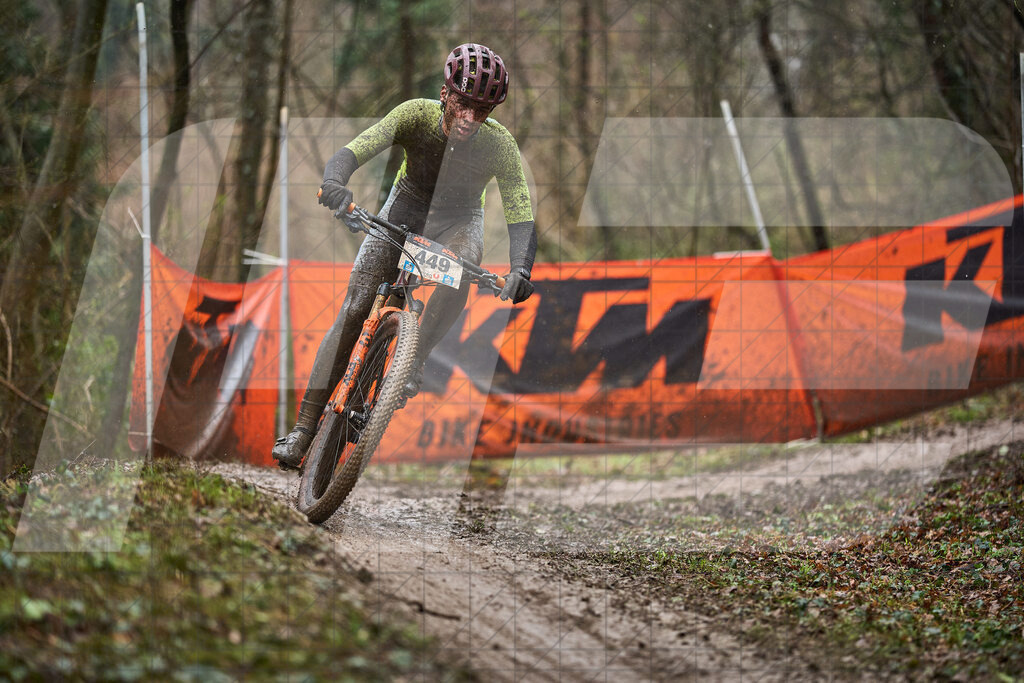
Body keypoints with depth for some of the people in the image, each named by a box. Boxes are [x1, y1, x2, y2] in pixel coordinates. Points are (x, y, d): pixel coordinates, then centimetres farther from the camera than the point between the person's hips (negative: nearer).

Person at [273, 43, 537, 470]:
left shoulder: (500, 145, -26)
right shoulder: (416, 116, -26)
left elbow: (521, 217, -29)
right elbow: (355, 150, -35)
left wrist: (519, 269, -48)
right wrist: (334, 181, -58)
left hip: (458, 219, 0)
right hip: (407, 206, 0)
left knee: (459, 272, -37)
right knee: (353, 311, -12)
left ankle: (414, 361, -18)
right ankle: (305, 426, -9)